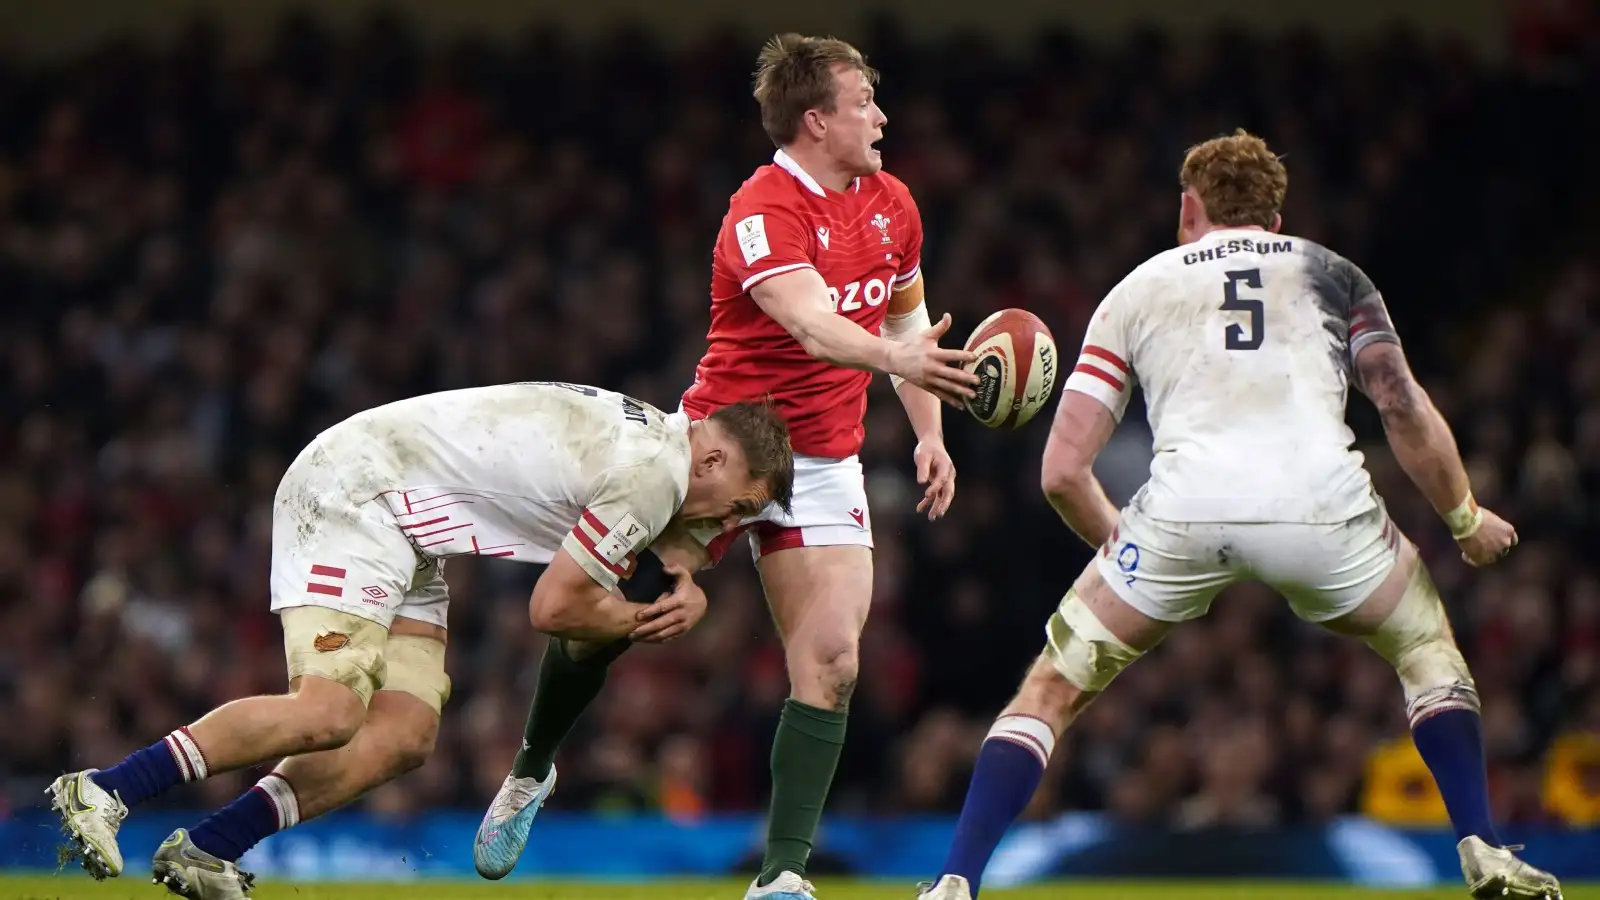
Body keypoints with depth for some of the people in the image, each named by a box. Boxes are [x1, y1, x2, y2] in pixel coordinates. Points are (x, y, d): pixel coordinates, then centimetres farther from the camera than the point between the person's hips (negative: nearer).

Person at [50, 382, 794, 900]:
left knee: (403, 738, -4)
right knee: (329, 713, -25)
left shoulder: (655, 435, 13)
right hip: (355, 491, -10)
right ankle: (105, 792, -25)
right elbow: (555, 608, -14)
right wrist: (645, 622, 5)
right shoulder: (653, 472, -18)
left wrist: (684, 585, 15)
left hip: (405, 538, 10)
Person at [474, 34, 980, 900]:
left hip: (822, 463, 5)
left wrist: (928, 431, 10)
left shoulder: (890, 204, 3)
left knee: (830, 659, -12)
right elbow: (812, 323, -38)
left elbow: (907, 319, 19)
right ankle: (532, 771, 36)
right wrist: (898, 357, -55)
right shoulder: (764, 211, -21)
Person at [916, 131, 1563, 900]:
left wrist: (1113, 541, 38)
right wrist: (1466, 520, 30)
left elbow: (1063, 471, 19)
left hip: (1185, 502, 0)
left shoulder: (1139, 288, 26)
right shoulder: (1329, 273, 26)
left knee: (1052, 688, 17)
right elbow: (1409, 416, 14)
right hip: (1320, 497, 0)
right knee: (1426, 648, 29)